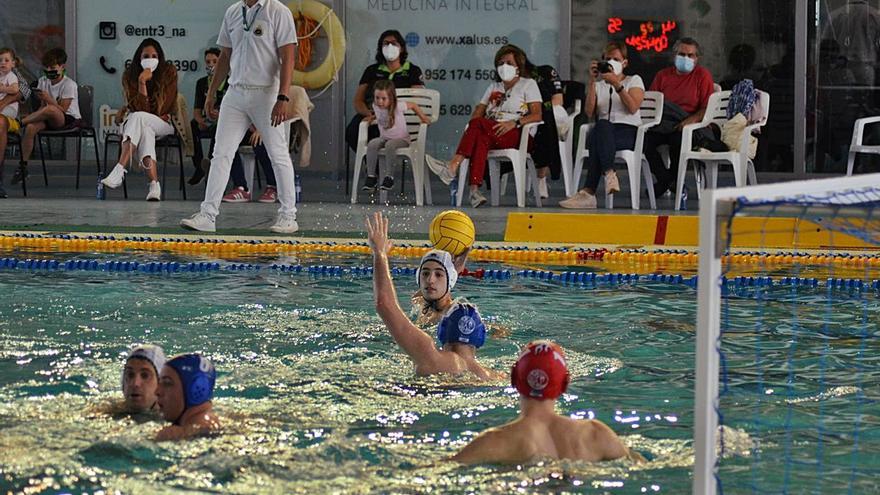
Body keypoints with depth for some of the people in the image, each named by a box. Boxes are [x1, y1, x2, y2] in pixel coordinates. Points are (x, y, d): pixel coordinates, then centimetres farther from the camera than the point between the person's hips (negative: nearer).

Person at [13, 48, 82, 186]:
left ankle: (20, 121, -21)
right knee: (30, 127, -27)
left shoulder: (69, 85, -11)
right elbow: (42, 106, 12)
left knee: (50, 110, -40)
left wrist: (49, 99, -31)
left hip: (69, 119, -6)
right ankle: (22, 166, -22)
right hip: (50, 121, 6)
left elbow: (62, 109, -17)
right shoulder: (43, 81, 9)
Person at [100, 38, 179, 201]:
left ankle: (119, 171, -48)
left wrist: (128, 110, -5)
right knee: (145, 132, -37)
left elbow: (162, 109, -7)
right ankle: (154, 186, -51)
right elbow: (140, 107, -11)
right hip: (143, 125, 1)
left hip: (163, 124, -1)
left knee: (138, 117, -34)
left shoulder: (169, 72, -5)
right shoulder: (130, 76, -2)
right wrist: (142, 83, -23)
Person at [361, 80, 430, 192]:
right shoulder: (376, 106, -4)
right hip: (384, 137, 5)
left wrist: (423, 118, -3)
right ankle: (371, 176, -21)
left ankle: (388, 176, -29)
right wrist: (372, 117, 7)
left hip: (401, 139, -5)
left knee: (390, 145, -39)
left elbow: (413, 106, -4)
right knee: (372, 144, -27)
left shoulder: (398, 107, -20)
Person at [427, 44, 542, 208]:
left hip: (515, 135, -5)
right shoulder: (494, 87, 31)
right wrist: (474, 124, -5)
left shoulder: (528, 84, 14)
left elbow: (537, 115, 0)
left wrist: (514, 123, -17)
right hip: (491, 135, 5)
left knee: (478, 124, -31)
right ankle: (474, 189, -50)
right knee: (481, 139, -35)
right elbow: (478, 112, 20)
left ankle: (452, 167, -42)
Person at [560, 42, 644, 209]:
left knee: (597, 140, -38)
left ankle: (589, 192, -47)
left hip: (628, 132, -2)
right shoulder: (598, 84, 23)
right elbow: (589, 112, 3)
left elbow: (633, 108, -6)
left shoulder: (634, 81, 16)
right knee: (602, 126, -40)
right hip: (603, 132, 2)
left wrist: (617, 85, -13)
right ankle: (609, 174, -55)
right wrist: (592, 82, -2)